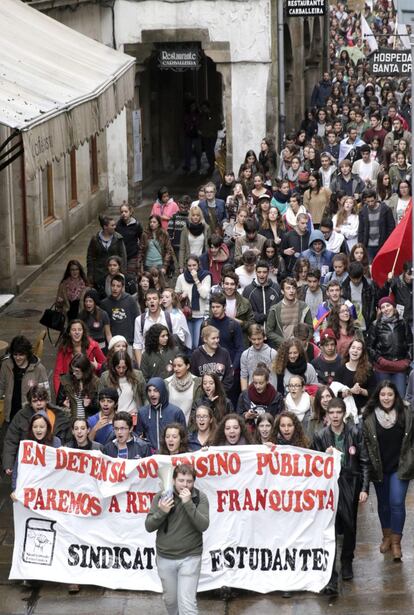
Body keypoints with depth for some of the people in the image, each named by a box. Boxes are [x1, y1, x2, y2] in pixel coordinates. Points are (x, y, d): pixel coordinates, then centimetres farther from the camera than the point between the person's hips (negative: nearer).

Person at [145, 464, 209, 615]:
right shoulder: (161, 497, -4)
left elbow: (203, 526, -17)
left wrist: (188, 503, -25)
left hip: (190, 558, -2)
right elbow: (149, 526, -3)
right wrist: (162, 512, -21)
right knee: (170, 599, 18)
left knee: (187, 603, -12)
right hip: (165, 557, 3)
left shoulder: (200, 498, -7)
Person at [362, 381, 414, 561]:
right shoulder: (369, 417, -6)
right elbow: (365, 443, -3)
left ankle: (396, 542, 1)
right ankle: (386, 536, 31)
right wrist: (370, 465, -7)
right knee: (383, 504, 15)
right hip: (379, 468, 1)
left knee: (397, 503, -8)